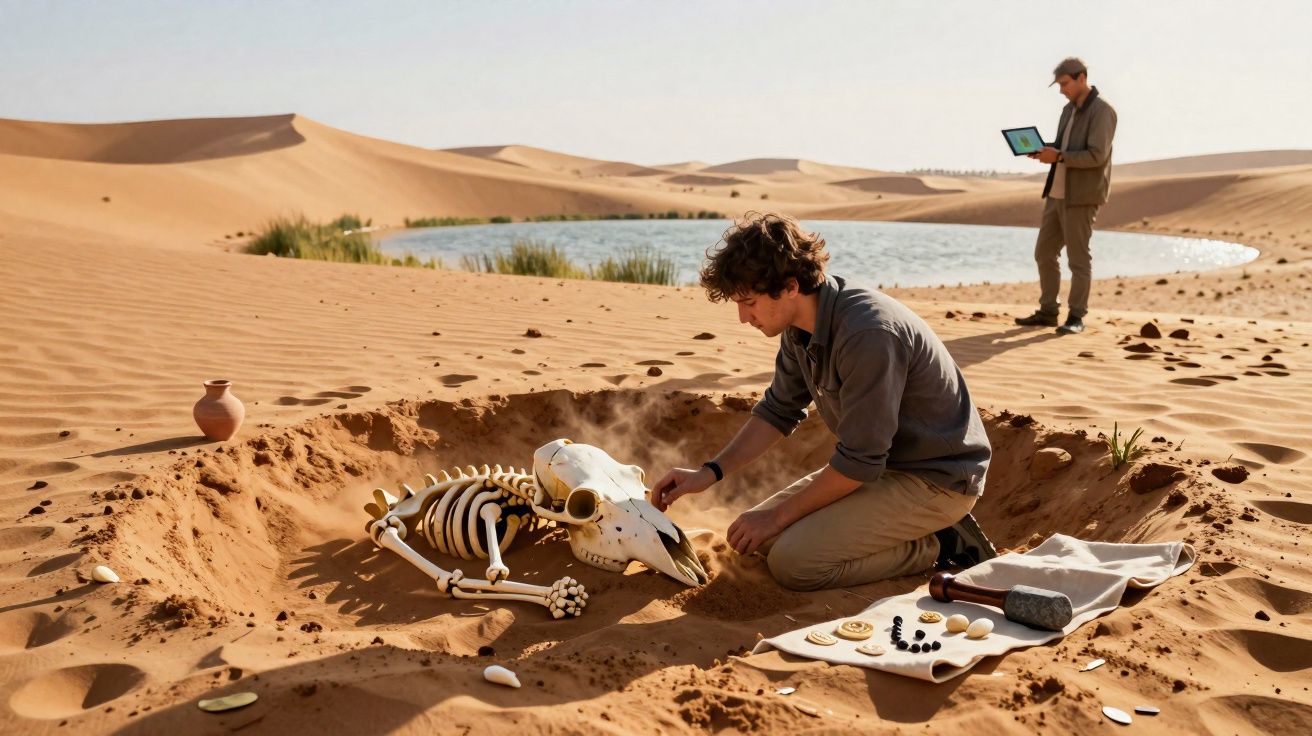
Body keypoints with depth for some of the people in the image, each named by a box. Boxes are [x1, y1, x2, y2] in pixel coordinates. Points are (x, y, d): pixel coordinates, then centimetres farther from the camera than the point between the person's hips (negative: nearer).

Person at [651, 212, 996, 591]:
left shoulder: (868, 334, -31)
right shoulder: (802, 326, -2)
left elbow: (858, 463, -26)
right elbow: (779, 410, 11)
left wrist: (778, 515, -15)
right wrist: (711, 471, 1)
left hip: (938, 478, -9)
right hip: (881, 462, 9)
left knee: (793, 561, -21)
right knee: (759, 537, 8)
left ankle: (940, 546, -3)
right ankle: (924, 528, 12)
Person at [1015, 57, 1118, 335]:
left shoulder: (1101, 111, -10)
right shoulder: (1069, 109, 16)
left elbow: (1097, 155, -19)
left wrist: (1059, 156, -23)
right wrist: (1044, 152, 3)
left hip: (1081, 196, -9)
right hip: (1057, 192, 9)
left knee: (1078, 257, -3)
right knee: (1044, 252, 9)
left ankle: (1076, 317, 3)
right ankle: (1048, 311, 17)